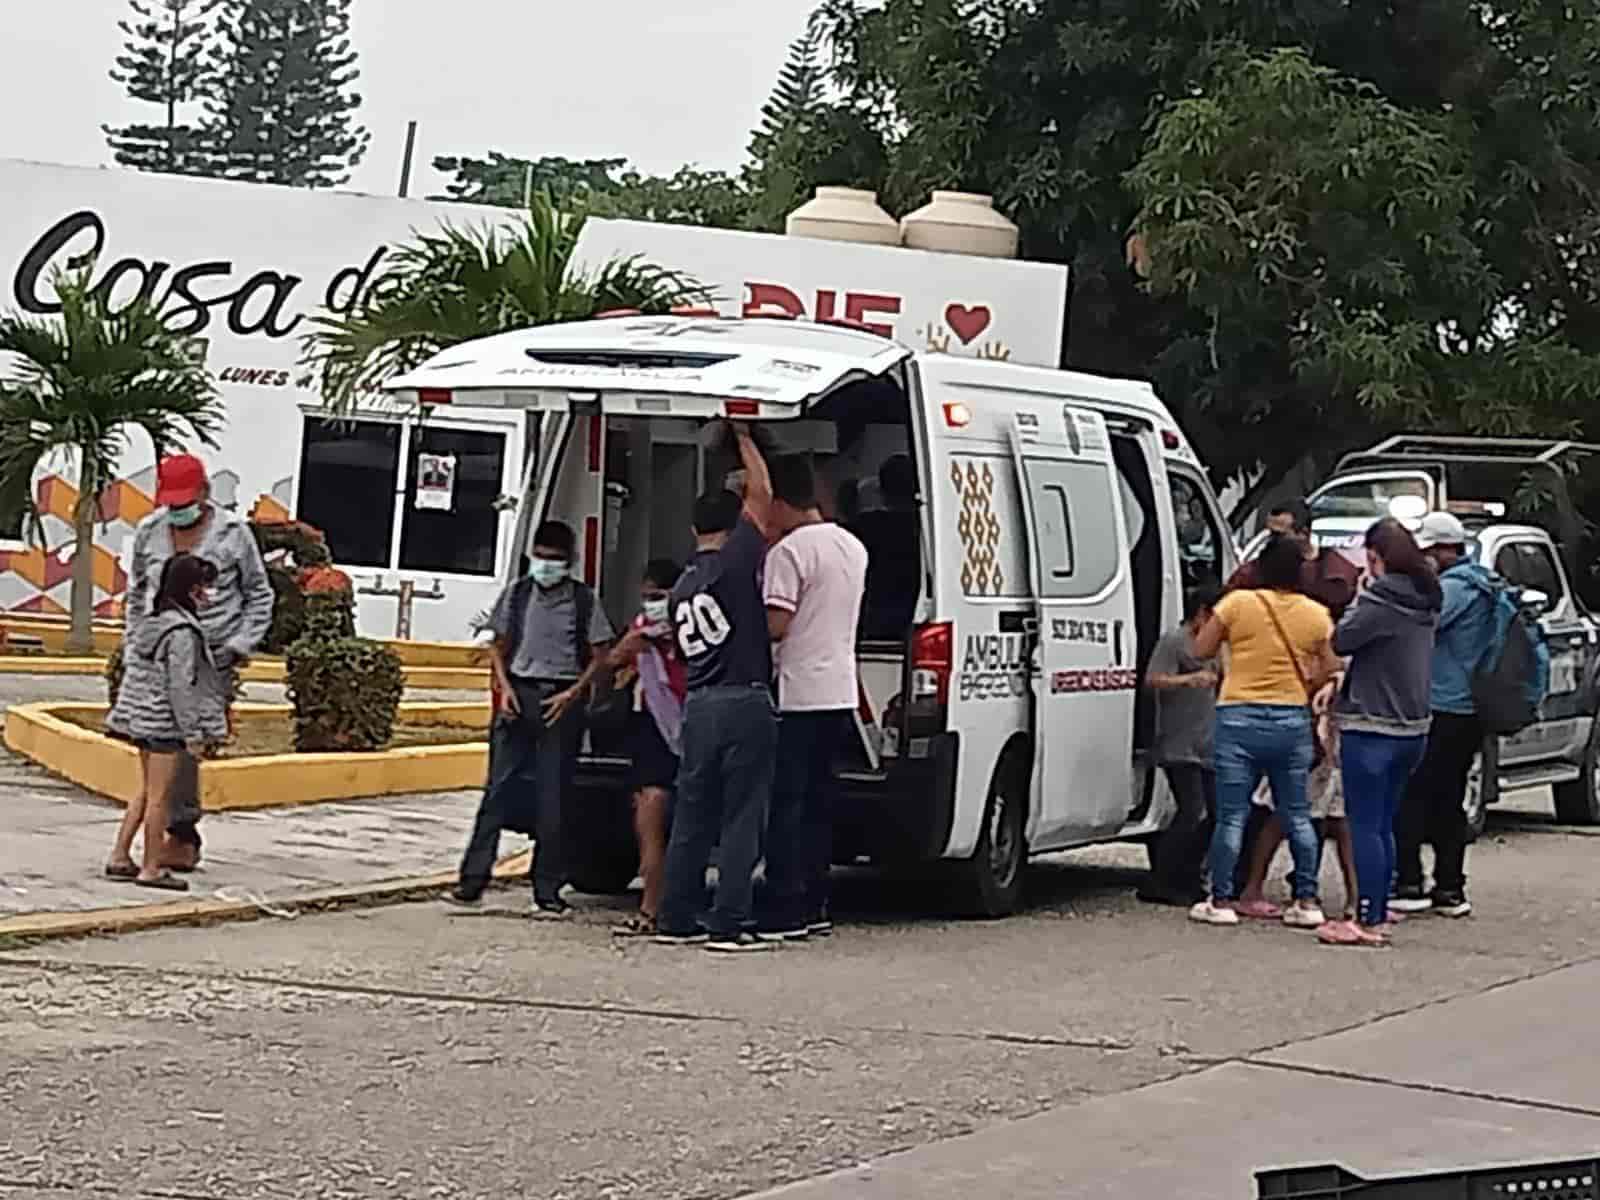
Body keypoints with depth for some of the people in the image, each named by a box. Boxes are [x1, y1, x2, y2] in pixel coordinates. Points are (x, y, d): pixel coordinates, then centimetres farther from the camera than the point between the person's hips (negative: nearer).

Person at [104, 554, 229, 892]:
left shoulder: (151, 623, 9)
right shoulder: (183, 631, -18)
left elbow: (130, 661, 15)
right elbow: (181, 686, -21)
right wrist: (194, 733, -16)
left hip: (144, 718, 9)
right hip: (167, 723, -9)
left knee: (147, 792, 18)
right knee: (159, 796, -1)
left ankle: (119, 857, 20)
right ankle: (152, 868, 4)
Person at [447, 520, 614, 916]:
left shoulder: (584, 601, 1)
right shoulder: (517, 595, 8)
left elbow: (600, 657, 3)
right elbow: (499, 647, 15)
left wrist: (572, 694, -10)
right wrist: (505, 687, -1)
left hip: (561, 702, -2)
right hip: (519, 696, 2)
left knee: (552, 800, 0)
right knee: (499, 790, -4)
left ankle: (547, 891, 6)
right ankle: (472, 881, -5)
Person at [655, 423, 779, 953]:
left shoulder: (682, 587, 15)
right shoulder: (737, 561, -6)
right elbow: (761, 494, -1)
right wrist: (744, 439, 13)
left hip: (698, 705, 7)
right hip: (744, 702, -6)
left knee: (691, 818, 12)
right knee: (741, 819, -3)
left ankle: (676, 918, 15)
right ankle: (728, 924, -6)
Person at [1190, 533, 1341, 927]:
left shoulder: (1238, 603, -8)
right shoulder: (1315, 614, 1)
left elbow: (1200, 650, -1)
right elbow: (1330, 667, 3)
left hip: (1239, 717, -3)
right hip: (1293, 720, 3)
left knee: (1231, 815, 2)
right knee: (1297, 814, 12)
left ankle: (1221, 901, 3)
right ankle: (1307, 901, 11)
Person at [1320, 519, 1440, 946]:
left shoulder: (1379, 600, -17)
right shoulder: (1424, 602, 10)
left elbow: (1341, 640, -17)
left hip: (1371, 728, -8)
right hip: (1411, 728, 8)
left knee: (1365, 826, -4)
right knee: (1383, 825, 15)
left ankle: (1368, 921, -5)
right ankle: (1378, 913, 19)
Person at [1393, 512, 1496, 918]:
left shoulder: (1454, 587, -14)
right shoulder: (1482, 587, 17)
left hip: (1440, 712, -10)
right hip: (1468, 713, 10)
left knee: (1409, 798, -6)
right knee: (1448, 804, 13)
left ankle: (1408, 885, -8)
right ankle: (1450, 889, 13)